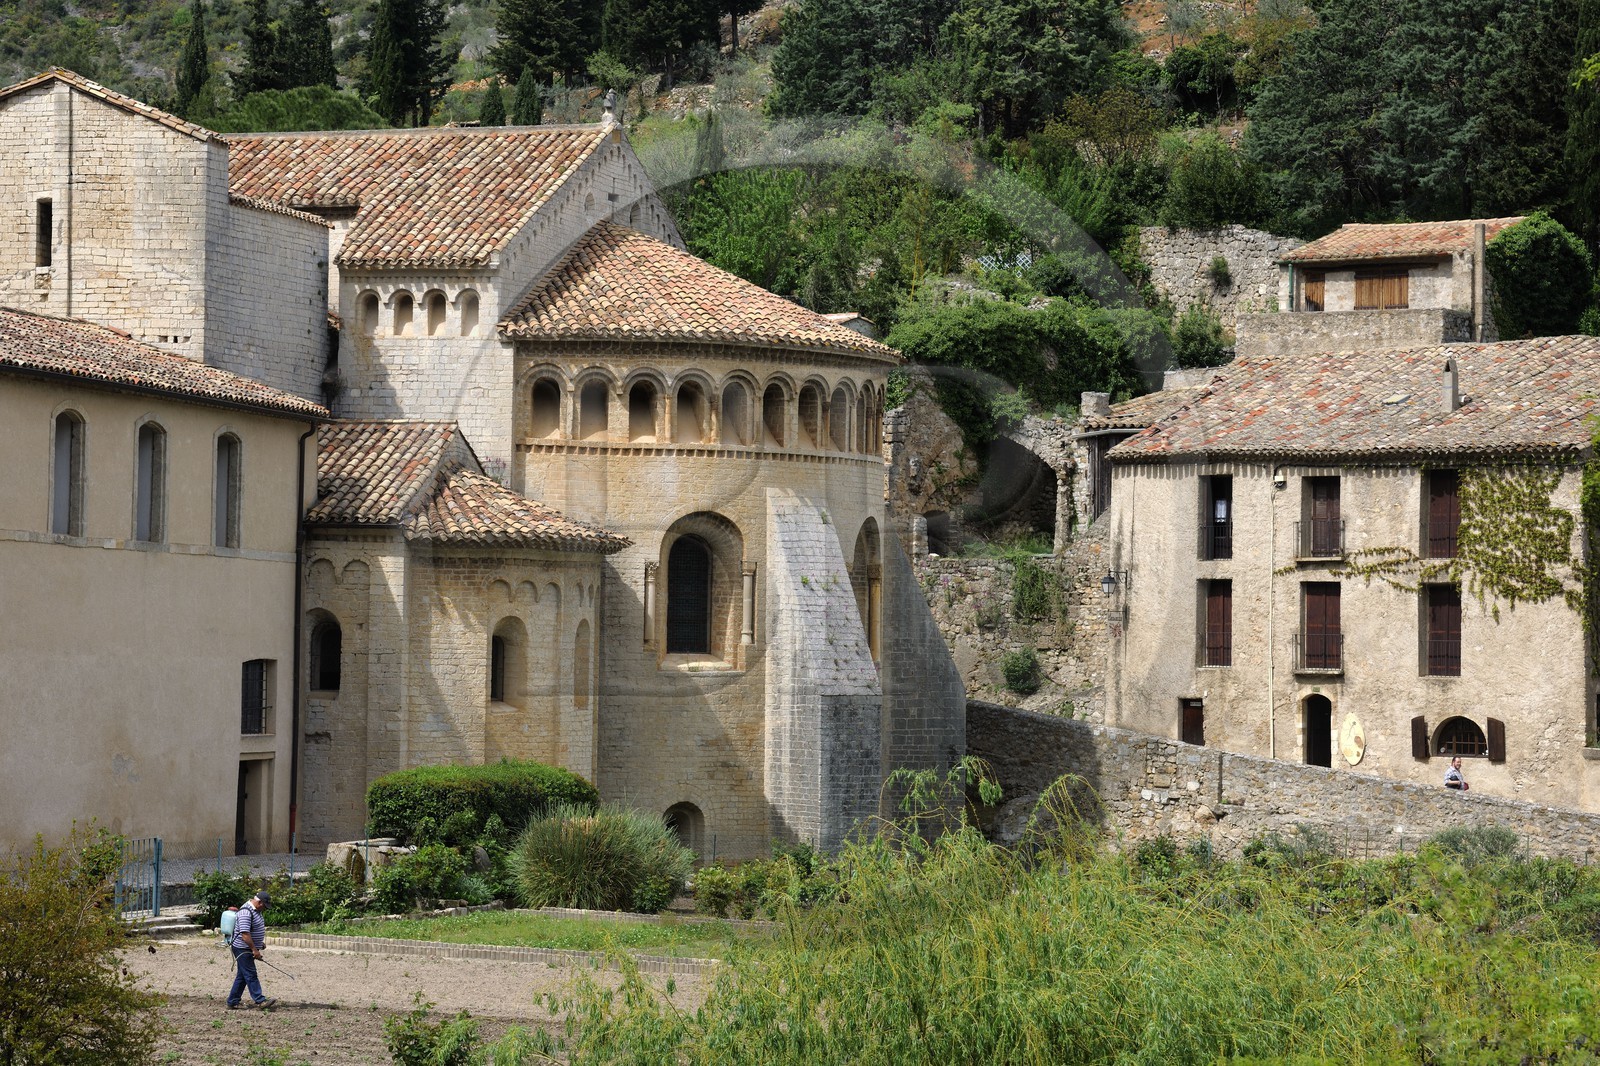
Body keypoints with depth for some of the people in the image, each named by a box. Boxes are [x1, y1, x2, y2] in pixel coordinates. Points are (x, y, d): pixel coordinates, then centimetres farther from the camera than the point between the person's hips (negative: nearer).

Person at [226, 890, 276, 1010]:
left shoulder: (256, 910, 13)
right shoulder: (246, 912, -21)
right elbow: (244, 933, -27)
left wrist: (261, 943, 15)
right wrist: (254, 949, -24)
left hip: (249, 949, 10)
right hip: (243, 949, -10)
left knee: (242, 976, 11)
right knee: (251, 975, -8)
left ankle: (232, 1002, 15)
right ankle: (260, 1001, -10)